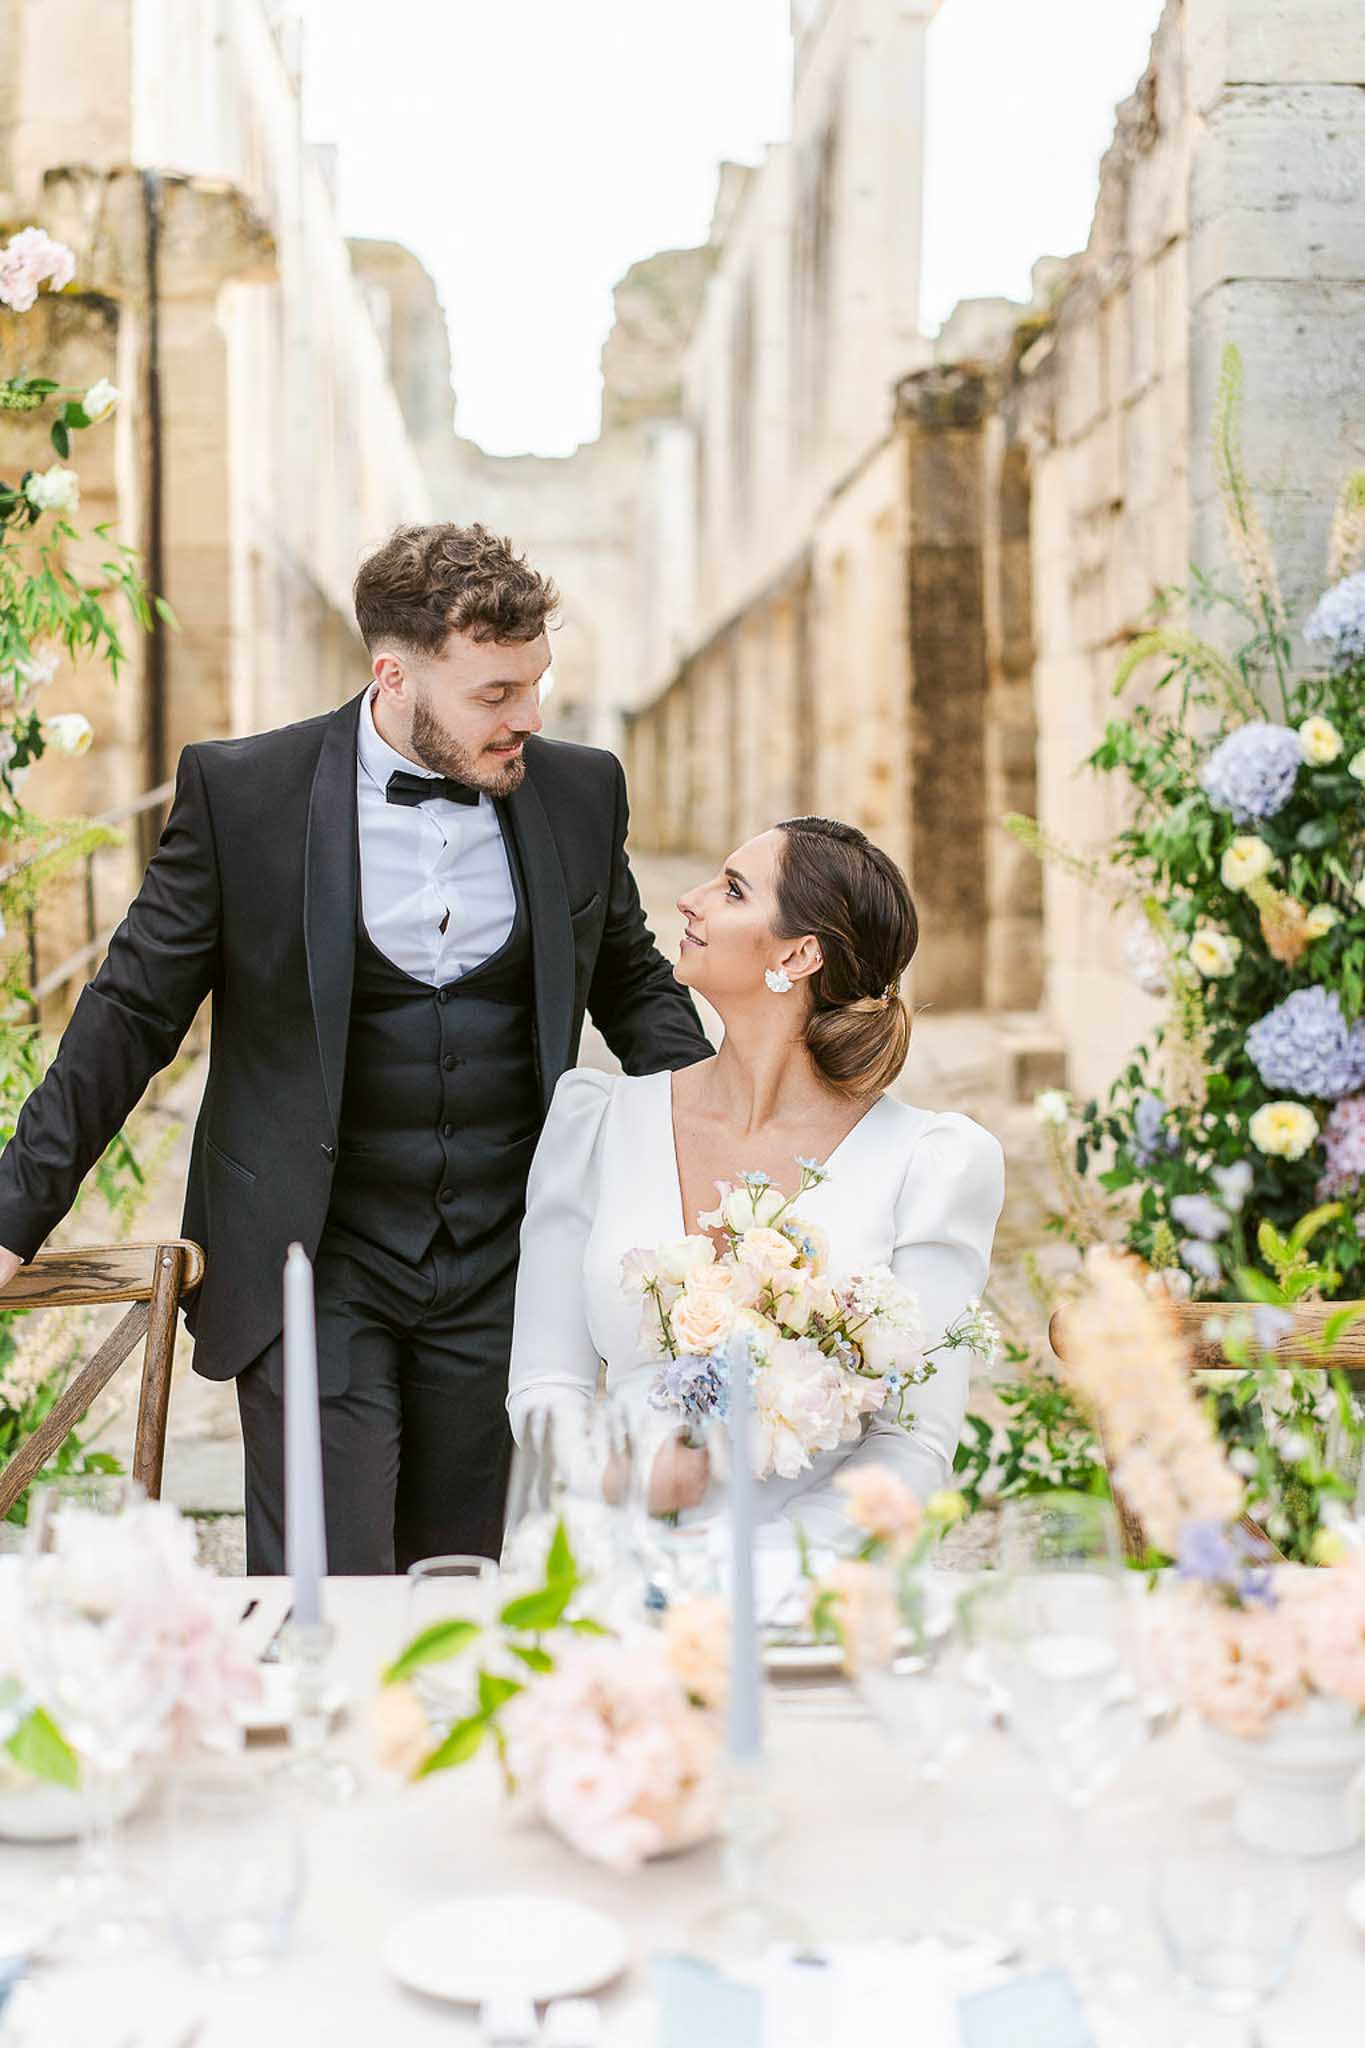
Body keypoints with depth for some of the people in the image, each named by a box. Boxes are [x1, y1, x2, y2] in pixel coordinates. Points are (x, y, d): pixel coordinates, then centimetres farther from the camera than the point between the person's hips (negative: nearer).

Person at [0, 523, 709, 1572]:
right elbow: (132, 1014, -2)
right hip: (314, 1269, -3)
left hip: (506, 1275, 3)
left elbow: (633, 983, 16)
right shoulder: (240, 790, -7)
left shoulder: (580, 791, 2)